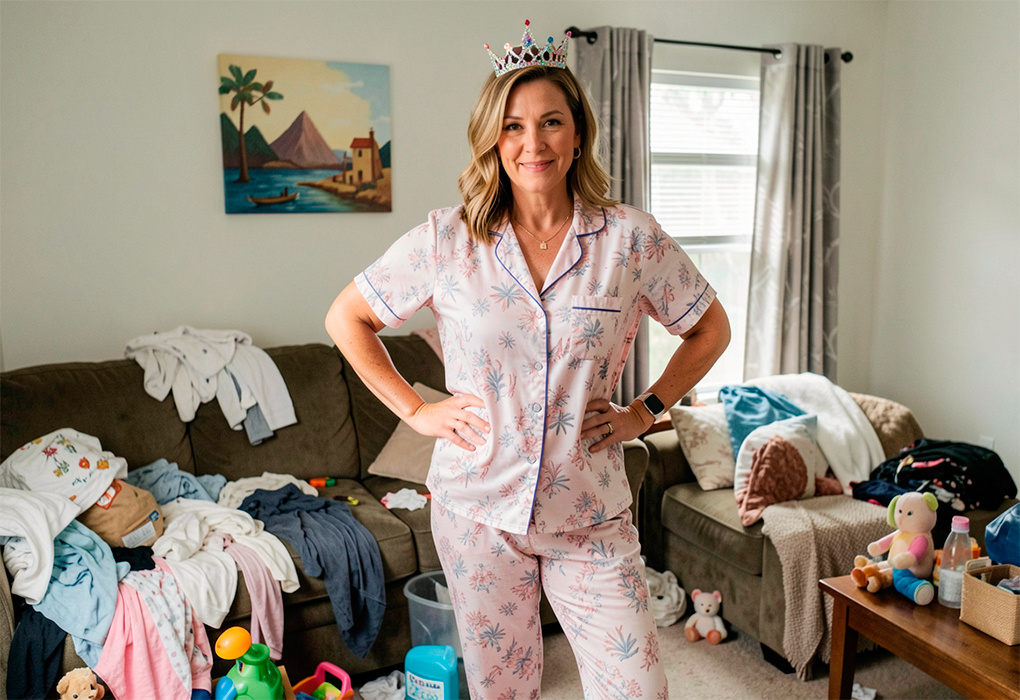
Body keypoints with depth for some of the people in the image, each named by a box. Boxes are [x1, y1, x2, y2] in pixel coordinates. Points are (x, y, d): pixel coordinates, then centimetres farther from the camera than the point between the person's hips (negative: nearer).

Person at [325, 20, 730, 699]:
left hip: (590, 516, 0)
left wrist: (645, 411, 1)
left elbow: (711, 328, 9)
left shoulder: (632, 238, -5)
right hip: (478, 507, 1)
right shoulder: (447, 240, -5)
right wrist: (414, 409, -1)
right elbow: (347, 317, 5)